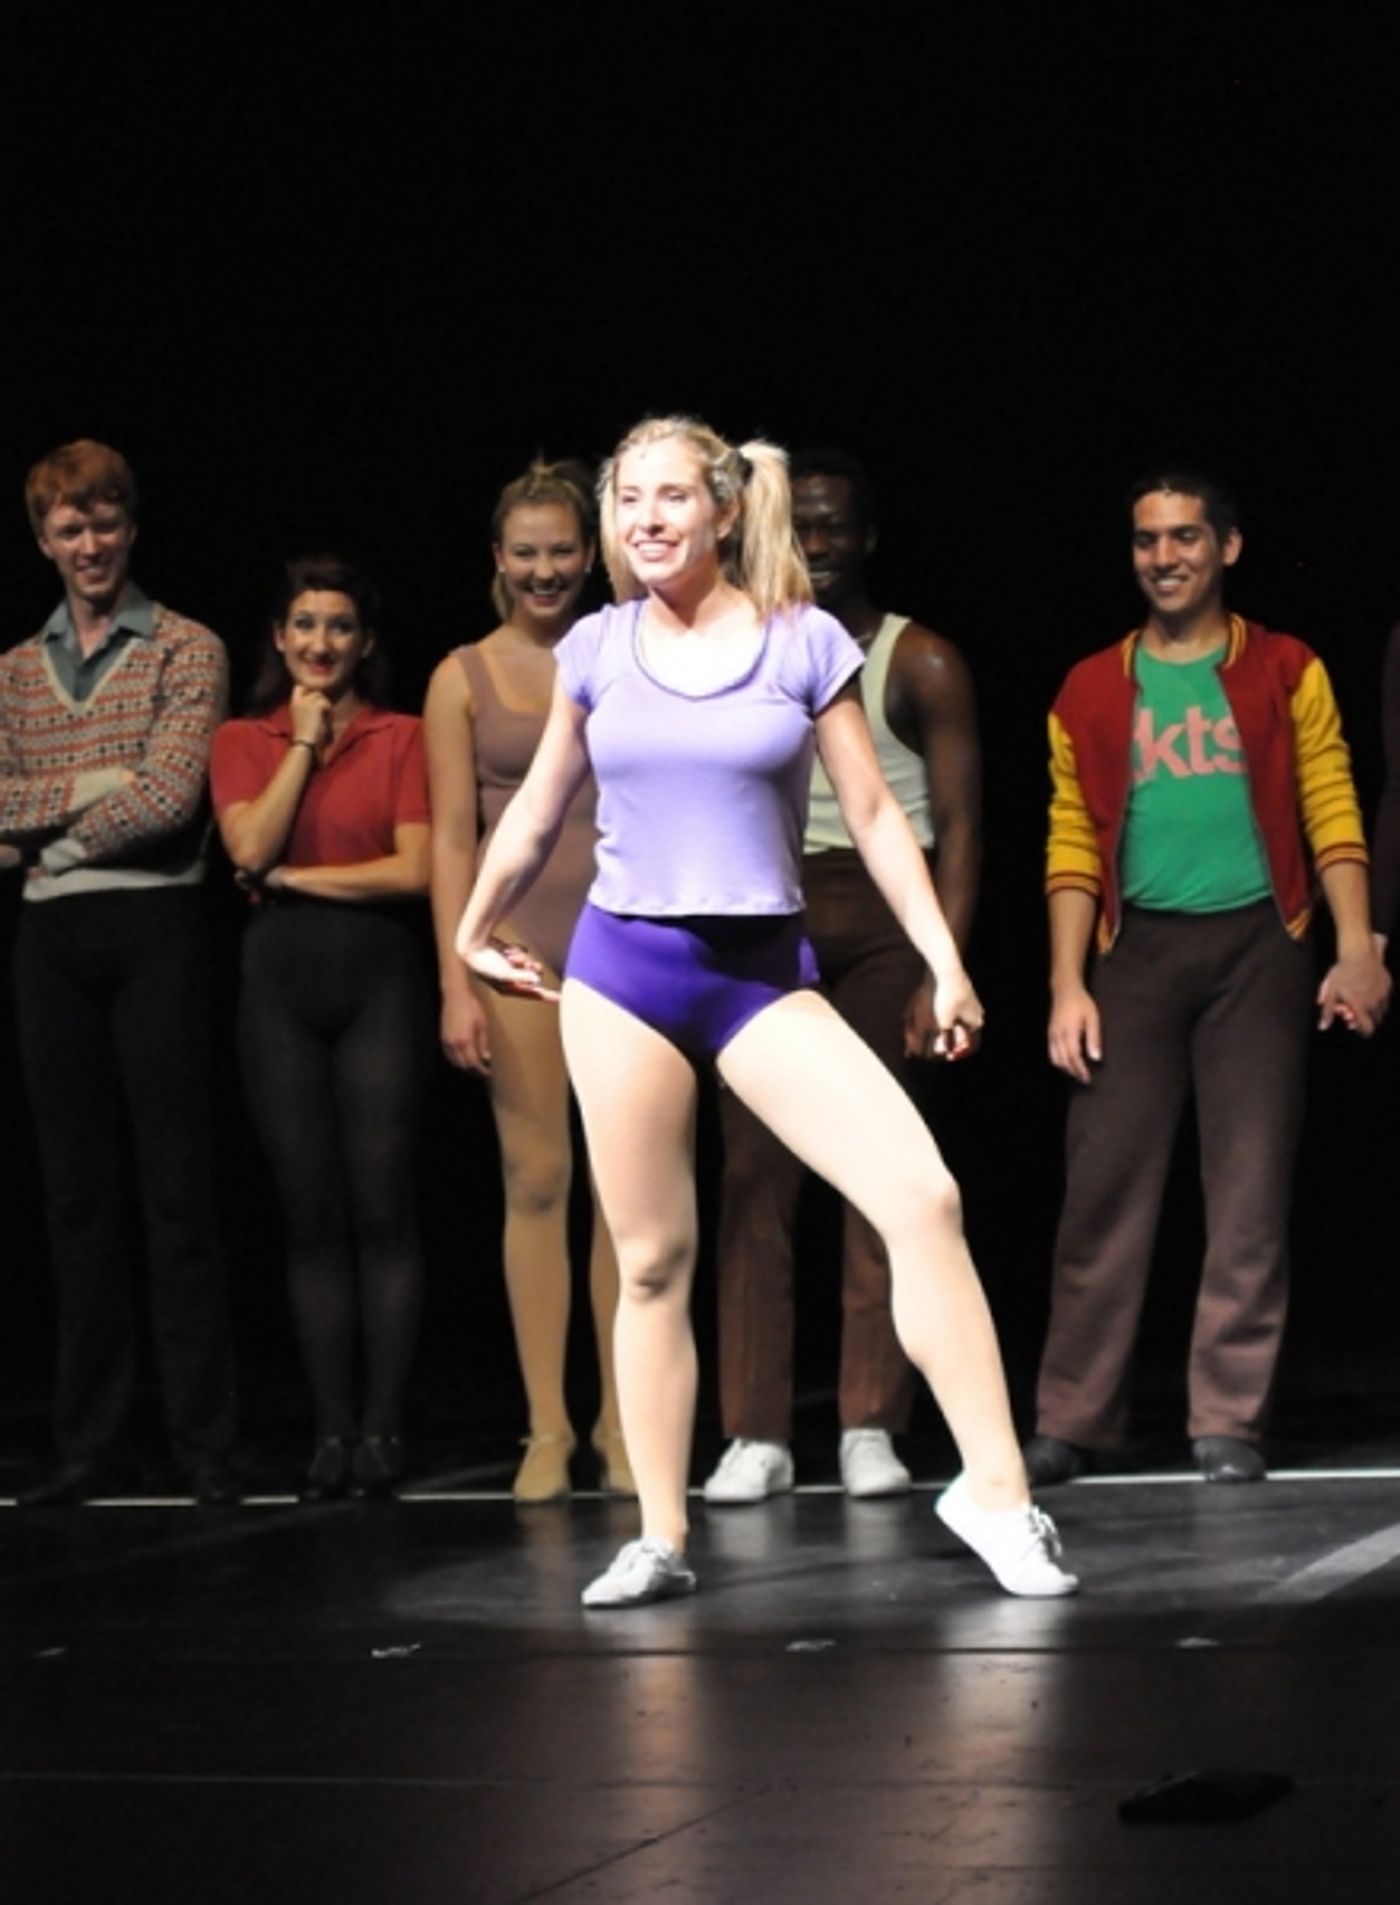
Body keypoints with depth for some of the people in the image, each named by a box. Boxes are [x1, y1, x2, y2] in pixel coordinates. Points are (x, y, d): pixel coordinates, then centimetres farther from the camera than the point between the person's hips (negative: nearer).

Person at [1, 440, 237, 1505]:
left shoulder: (186, 651, 1)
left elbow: (172, 794, -11)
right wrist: (90, 789, -9)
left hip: (154, 926, -5)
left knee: (177, 1189, -4)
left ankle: (205, 1443, -1)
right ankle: (92, 1443, 11)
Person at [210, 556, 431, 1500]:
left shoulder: (403, 738, 4)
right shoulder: (242, 742, 10)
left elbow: (414, 869, -7)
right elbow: (251, 847, -6)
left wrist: (292, 877, -5)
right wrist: (303, 741, -2)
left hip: (378, 973, -2)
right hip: (282, 979, 2)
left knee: (382, 1209, -3)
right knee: (312, 1215, 4)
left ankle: (385, 1425, 2)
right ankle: (333, 1430, 7)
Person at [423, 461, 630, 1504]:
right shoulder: (464, 678, 3)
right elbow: (452, 838, 0)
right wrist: (456, 984, -6)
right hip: (520, 941, -1)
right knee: (536, 1181, -1)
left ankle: (623, 1423, 8)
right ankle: (547, 1428, 4)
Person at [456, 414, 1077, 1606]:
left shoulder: (806, 643, 0)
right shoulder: (595, 651, 5)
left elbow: (875, 815, 1)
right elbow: (539, 814, 18)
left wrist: (947, 963, -3)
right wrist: (475, 934, 25)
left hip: (763, 971, -1)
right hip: (623, 968, 1)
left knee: (924, 1197, -17)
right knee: (653, 1262, 4)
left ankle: (995, 1490, -11)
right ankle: (661, 1540, 13)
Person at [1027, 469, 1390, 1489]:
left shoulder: (1287, 673, 7)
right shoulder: (1093, 692, 11)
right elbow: (1074, 846, 8)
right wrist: (1067, 986, -1)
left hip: (1256, 945, -1)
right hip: (1138, 949, 1)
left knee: (1251, 1193, -1)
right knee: (1105, 1185, -2)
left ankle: (1230, 1422, 4)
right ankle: (1070, 1421, 3)